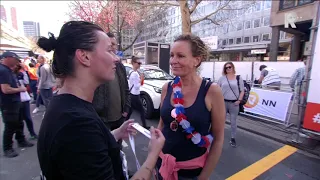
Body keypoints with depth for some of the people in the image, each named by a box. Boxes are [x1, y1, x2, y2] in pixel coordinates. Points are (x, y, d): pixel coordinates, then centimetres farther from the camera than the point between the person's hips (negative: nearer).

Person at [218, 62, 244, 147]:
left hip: (234, 103, 0)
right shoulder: (222, 78, 4)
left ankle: (233, 138, 24)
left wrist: (239, 100, -7)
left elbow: (242, 91, 3)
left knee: (233, 122, 9)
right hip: (223, 102, 1)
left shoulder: (239, 78, 2)